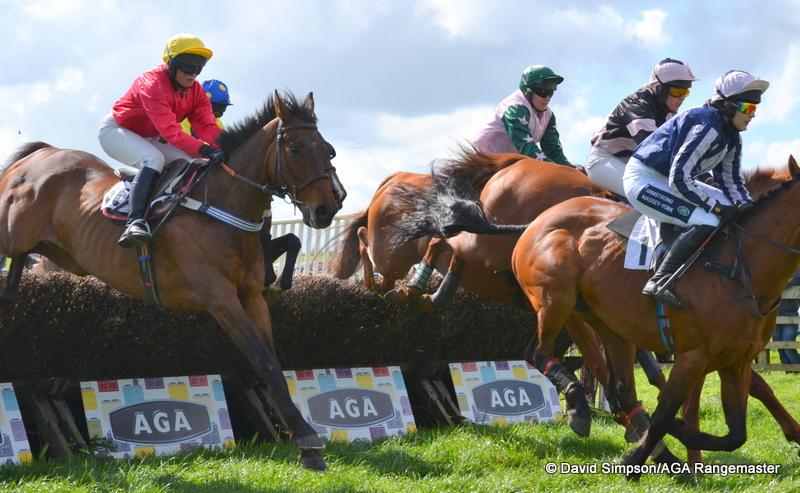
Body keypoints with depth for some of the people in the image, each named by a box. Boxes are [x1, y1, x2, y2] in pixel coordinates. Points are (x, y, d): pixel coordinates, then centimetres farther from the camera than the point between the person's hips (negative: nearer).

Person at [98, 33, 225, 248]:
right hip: (116, 131, -8)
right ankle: (135, 222, -47)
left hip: (149, 138, 8)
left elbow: (207, 126, -17)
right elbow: (170, 131, -42)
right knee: (153, 159, -35)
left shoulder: (196, 91, -7)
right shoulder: (151, 84, -31)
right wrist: (204, 150, -52)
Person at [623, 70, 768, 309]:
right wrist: (717, 207, -25)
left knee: (736, 209, 7)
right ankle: (659, 282, -25)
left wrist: (747, 207, -7)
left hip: (674, 179, 11)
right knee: (706, 221, -29)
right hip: (644, 180, -11)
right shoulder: (706, 127, -26)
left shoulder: (732, 136, 4)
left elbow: (731, 181, 12)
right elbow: (679, 179, -29)